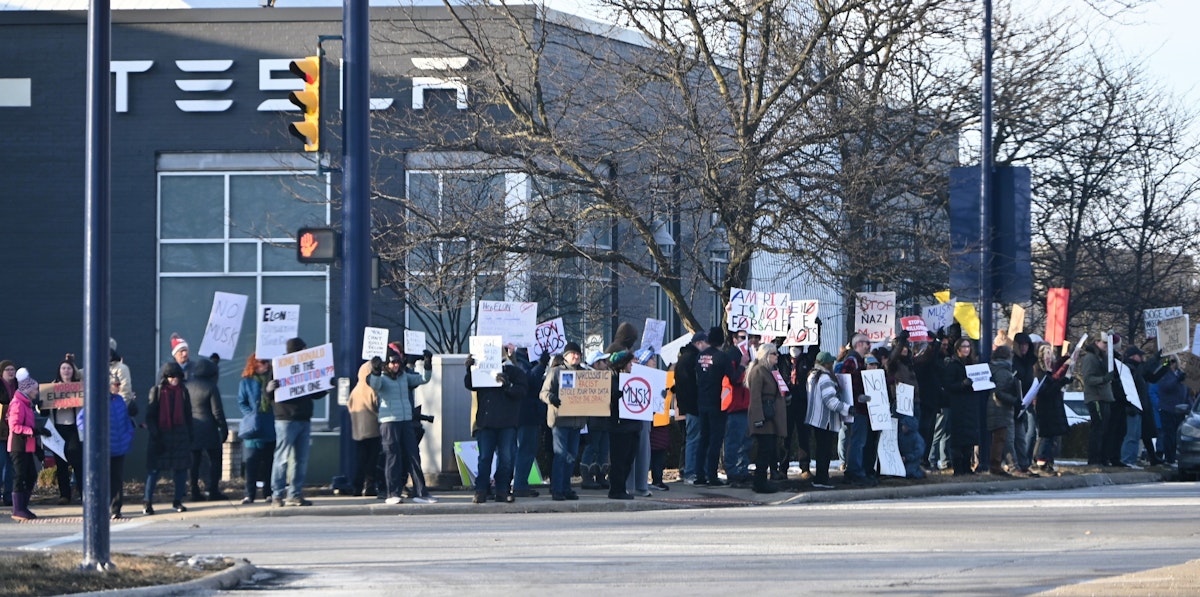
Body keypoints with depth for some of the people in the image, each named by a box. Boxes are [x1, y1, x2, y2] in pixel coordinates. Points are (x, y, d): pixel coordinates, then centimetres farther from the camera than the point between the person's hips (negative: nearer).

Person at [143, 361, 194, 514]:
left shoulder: (183, 392, 8)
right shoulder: (157, 391, -1)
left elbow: (188, 415, 13)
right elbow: (150, 415, -3)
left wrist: (189, 436, 8)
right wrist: (155, 434, -11)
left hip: (180, 435, 3)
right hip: (160, 435, -3)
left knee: (181, 468, 4)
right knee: (154, 468, -3)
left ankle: (178, 501, 14)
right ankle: (147, 502, -1)